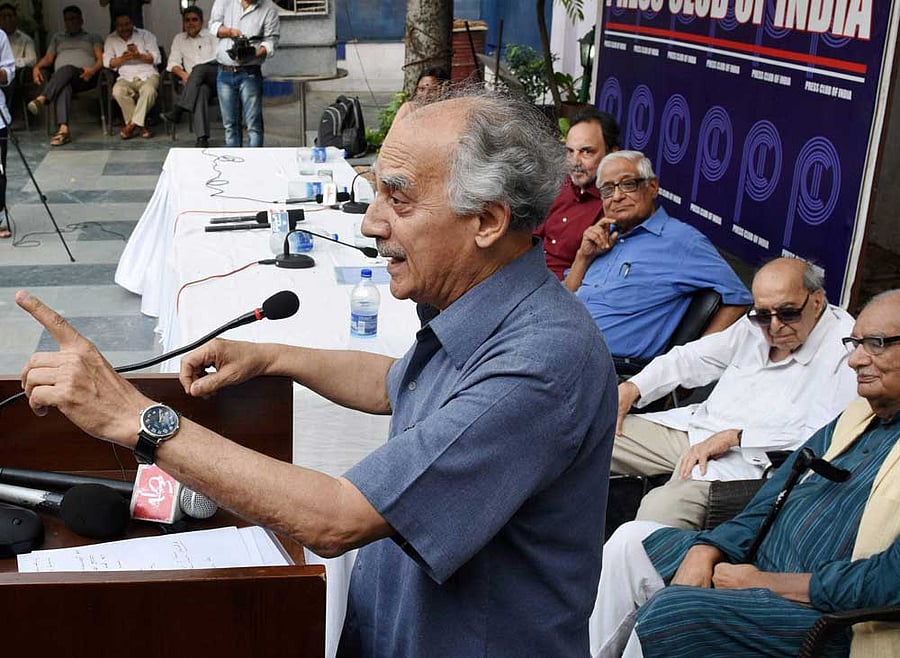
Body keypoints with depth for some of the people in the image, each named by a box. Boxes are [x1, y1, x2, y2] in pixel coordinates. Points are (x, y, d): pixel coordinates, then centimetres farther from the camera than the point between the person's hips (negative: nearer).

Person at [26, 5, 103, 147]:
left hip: (84, 76, -1)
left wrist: (93, 70, -15)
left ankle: (41, 99, -53)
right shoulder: (58, 37, 34)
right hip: (61, 79, 1)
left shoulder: (93, 38, 24)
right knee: (63, 87, -38)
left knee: (67, 69, -37)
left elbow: (101, 59, 8)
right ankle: (63, 129, -56)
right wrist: (36, 67, 0)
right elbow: (48, 59, 23)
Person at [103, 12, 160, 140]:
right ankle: (140, 125, -25)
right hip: (126, 78, 1)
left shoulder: (146, 35, 11)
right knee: (117, 91, -33)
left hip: (148, 75, -1)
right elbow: (107, 62, 5)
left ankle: (133, 123, -27)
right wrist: (123, 58, -13)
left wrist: (139, 56, -15)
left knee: (149, 90, -37)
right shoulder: (111, 40, 16)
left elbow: (156, 58, 2)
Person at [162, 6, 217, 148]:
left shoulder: (211, 36, 12)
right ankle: (202, 138, -52)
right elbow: (173, 62, 13)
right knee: (202, 90, -37)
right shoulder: (179, 39, 21)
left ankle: (177, 111, -40)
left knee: (199, 68, -36)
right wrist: (183, 74, -11)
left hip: (216, 77, -1)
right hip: (197, 82, 1)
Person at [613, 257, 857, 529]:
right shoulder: (755, 325, 11)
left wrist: (735, 437, -19)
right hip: (691, 425, 8)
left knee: (661, 507, -35)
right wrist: (632, 387, 6)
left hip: (748, 459, -7)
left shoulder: (846, 350, -11)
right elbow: (693, 357, 21)